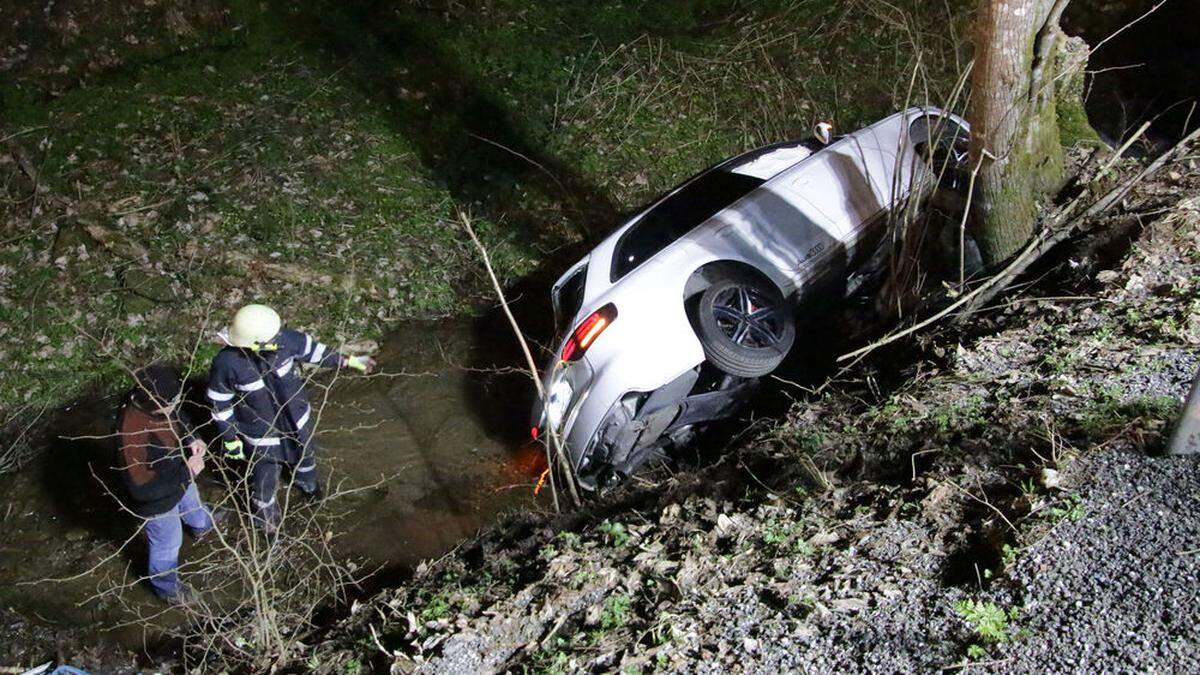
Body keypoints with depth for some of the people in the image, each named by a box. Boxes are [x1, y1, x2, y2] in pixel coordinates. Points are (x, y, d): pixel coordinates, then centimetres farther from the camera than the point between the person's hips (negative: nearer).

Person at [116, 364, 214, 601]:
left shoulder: (153, 399, -24)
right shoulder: (132, 436, -46)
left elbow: (179, 417, 1)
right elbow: (142, 489, -38)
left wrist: (191, 439, -18)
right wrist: (187, 471, -33)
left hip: (181, 478, 6)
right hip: (158, 501, -6)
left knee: (192, 502, 38)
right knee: (168, 545, 22)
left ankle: (201, 523, 73)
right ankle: (166, 586, 52)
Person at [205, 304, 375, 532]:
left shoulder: (283, 338, -27)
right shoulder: (227, 364, -34)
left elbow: (313, 350, -7)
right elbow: (220, 404, -18)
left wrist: (350, 361, -1)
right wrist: (230, 439, -9)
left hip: (297, 420, 4)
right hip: (262, 434, -4)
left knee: (305, 454, 33)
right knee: (265, 476, 22)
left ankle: (307, 482, 68)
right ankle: (265, 511, 56)